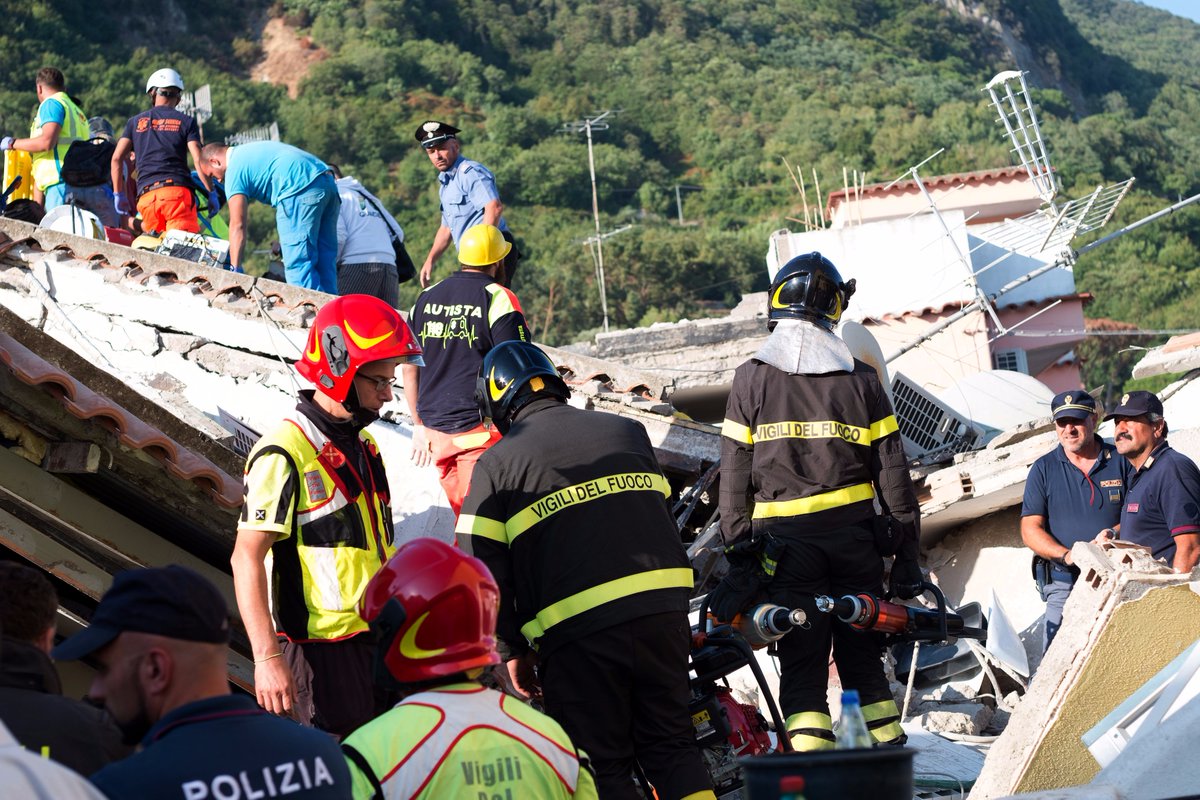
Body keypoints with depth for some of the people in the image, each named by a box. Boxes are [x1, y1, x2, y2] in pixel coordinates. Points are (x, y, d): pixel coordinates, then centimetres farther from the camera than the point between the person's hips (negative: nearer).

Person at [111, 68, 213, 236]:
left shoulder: (136, 121, 20)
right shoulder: (186, 121, 13)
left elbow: (117, 158, 12)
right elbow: (198, 161, 1)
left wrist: (118, 194, 18)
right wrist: (211, 193, 9)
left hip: (146, 197, 3)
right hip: (178, 190, -3)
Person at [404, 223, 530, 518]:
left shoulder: (426, 298, 10)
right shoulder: (499, 299, -9)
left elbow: (409, 368, 13)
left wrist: (419, 425, 20)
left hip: (435, 428, 6)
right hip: (482, 430, -6)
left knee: (462, 510, 18)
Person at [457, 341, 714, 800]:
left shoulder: (496, 463, 2)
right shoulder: (628, 432, 15)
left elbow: (484, 570, -2)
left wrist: (511, 650, 8)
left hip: (576, 631, -4)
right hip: (662, 611, 4)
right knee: (670, 745, 16)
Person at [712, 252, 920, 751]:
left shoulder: (751, 379, -1)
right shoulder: (860, 378, 3)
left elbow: (735, 475, -2)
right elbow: (891, 468, 4)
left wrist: (738, 552, 2)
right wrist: (906, 550, 9)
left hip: (785, 538, -2)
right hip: (855, 531, 2)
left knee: (802, 664, 1)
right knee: (863, 655, 13)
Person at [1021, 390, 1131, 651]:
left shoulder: (1121, 461, 7)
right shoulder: (1043, 469, 7)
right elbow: (1030, 530, 2)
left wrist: (1114, 533, -13)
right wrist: (1066, 555, -15)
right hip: (1064, 584, -1)